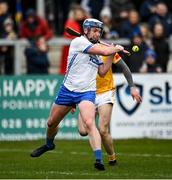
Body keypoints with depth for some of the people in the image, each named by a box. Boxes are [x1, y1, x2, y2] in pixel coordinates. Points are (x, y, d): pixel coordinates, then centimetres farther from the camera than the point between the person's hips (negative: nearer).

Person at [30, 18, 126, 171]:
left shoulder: (96, 49, 12)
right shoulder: (79, 41, -9)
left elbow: (102, 71, 6)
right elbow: (104, 51, -16)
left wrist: (112, 53, 3)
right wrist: (116, 48, 1)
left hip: (87, 92, 2)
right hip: (68, 89, -2)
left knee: (89, 123, -23)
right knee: (52, 123, 15)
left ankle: (99, 159, -31)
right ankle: (49, 144, 47)